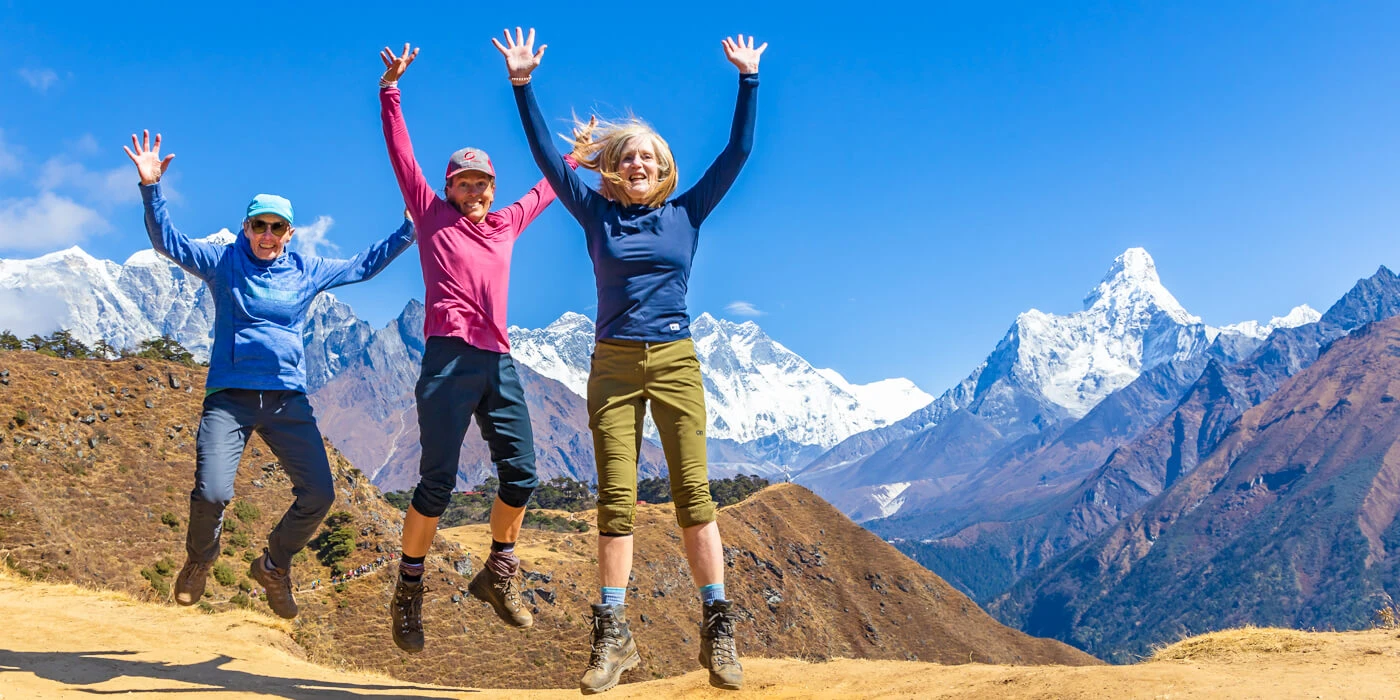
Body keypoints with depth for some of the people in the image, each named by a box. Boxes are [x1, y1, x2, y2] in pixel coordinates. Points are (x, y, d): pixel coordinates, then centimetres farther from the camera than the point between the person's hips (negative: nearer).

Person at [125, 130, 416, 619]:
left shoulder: (307, 270, 12)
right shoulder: (222, 262, 6)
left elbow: (363, 265, 19)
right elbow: (168, 242, -3)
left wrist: (411, 229, 15)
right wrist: (151, 188, -17)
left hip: (288, 400, 3)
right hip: (230, 397, -2)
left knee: (319, 494, -6)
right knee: (212, 493, -17)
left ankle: (274, 567, 22)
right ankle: (199, 560, 19)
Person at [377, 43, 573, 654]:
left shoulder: (506, 225, 22)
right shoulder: (432, 216, 11)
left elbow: (544, 190, 39)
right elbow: (400, 154, 7)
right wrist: (390, 88, 2)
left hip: (499, 363, 5)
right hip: (449, 358, -5)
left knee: (521, 474, 2)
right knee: (438, 482, -7)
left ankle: (498, 573, 22)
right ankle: (409, 591, 7)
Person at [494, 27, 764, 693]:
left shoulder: (686, 213, 8)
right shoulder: (598, 212, 8)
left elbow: (738, 152, 6)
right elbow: (546, 155, 4)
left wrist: (749, 80, 5)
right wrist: (522, 85, -3)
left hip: (675, 363, 0)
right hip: (613, 365, 0)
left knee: (693, 494, -3)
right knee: (615, 501, 0)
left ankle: (717, 628, 4)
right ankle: (613, 635, 6)